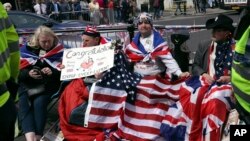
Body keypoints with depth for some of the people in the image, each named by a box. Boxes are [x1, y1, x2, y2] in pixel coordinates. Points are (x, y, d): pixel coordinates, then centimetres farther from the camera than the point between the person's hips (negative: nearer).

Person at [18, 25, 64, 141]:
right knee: (23, 103, -27)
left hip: (48, 85, -1)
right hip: (27, 84, 2)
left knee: (39, 102, -30)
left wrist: (52, 72, -15)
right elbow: (18, 71, 7)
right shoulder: (27, 49, 10)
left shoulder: (59, 51, 7)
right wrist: (28, 73, -14)